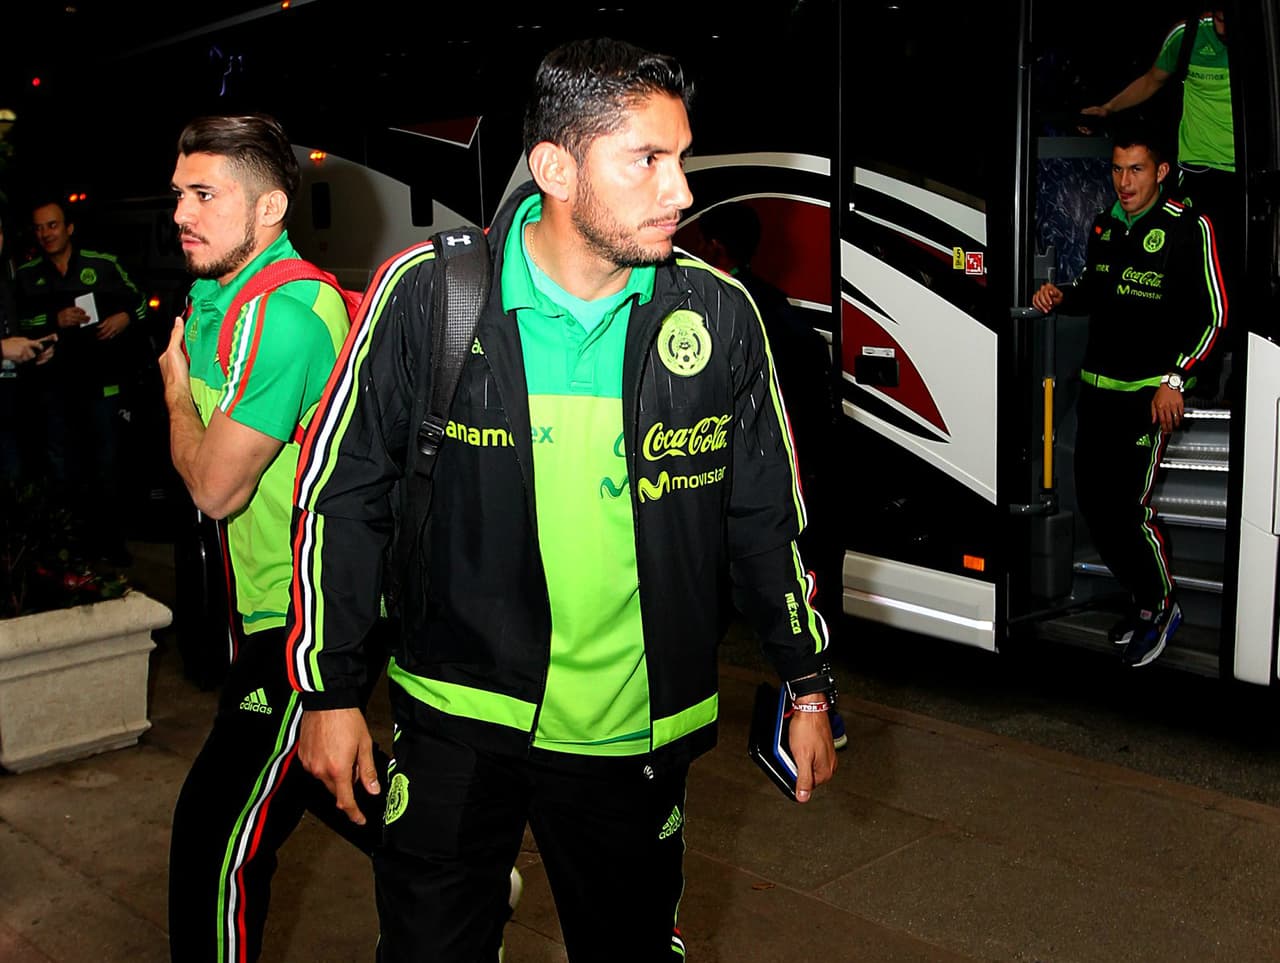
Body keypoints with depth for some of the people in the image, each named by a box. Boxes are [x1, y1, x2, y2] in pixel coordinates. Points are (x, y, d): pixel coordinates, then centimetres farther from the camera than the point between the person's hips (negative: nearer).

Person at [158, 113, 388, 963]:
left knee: (220, 837, -3)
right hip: (265, 599, 10)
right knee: (304, 767, 26)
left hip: (303, 618, -10)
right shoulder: (214, 297, 9)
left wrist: (177, 389, -6)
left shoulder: (284, 312, -23)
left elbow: (215, 486, -21)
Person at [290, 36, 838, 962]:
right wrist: (329, 689, 0)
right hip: (456, 719, -1)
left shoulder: (719, 313, -7)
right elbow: (343, 495, -3)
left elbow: (766, 512, 4)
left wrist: (808, 684, 9)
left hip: (638, 732, 2)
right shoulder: (427, 292, -12)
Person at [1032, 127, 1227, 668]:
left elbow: (1213, 315, -8)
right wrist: (1059, 297, 5)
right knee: (1092, 501, 7)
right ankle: (1141, 599, 28)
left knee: (1128, 507, -9)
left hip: (1151, 392, -7)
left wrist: (1175, 381, -15)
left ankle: (1161, 607, 16)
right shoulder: (1105, 226, 13)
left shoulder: (1189, 228, -7)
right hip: (1097, 388, 7)